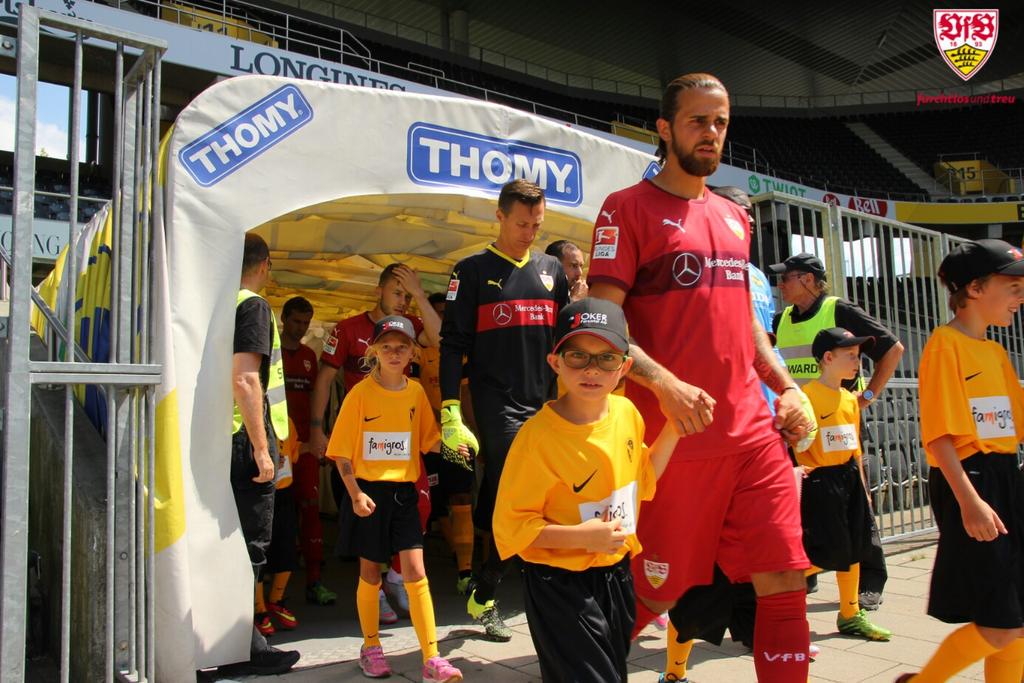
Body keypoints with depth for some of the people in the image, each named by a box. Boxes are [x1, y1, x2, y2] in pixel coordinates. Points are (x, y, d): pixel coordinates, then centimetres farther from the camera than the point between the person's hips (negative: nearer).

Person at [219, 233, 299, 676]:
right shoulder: (253, 305, -9)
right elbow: (245, 379, -19)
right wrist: (261, 448, -18)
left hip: (221, 437, 9)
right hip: (245, 439, -8)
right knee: (250, 546, -1)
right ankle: (242, 652, 6)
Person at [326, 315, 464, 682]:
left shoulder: (415, 391, 2)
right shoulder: (360, 393, -7)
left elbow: (428, 439, 8)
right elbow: (342, 451, -7)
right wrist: (355, 494, -14)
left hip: (404, 492, 2)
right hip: (368, 491, -2)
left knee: (415, 573, -2)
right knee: (370, 574, 11)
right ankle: (370, 648, 30)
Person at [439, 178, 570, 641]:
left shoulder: (551, 270, 15)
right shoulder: (473, 271, 2)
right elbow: (452, 345, -2)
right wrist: (450, 413, -10)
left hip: (547, 406, 4)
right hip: (498, 407, -4)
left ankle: (484, 596, 19)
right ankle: (484, 595, 6)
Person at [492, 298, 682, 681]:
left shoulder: (627, 412, -3)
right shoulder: (539, 435, -24)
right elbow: (510, 525, -20)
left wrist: (674, 426, 3)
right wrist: (579, 536, -29)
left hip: (617, 575, 7)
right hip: (561, 585, -7)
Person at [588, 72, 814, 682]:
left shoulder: (734, 217, 18)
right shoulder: (629, 208, -3)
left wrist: (788, 387, 12)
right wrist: (663, 382, -25)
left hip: (755, 432, 6)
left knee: (786, 582, 3)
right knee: (656, 592, 7)